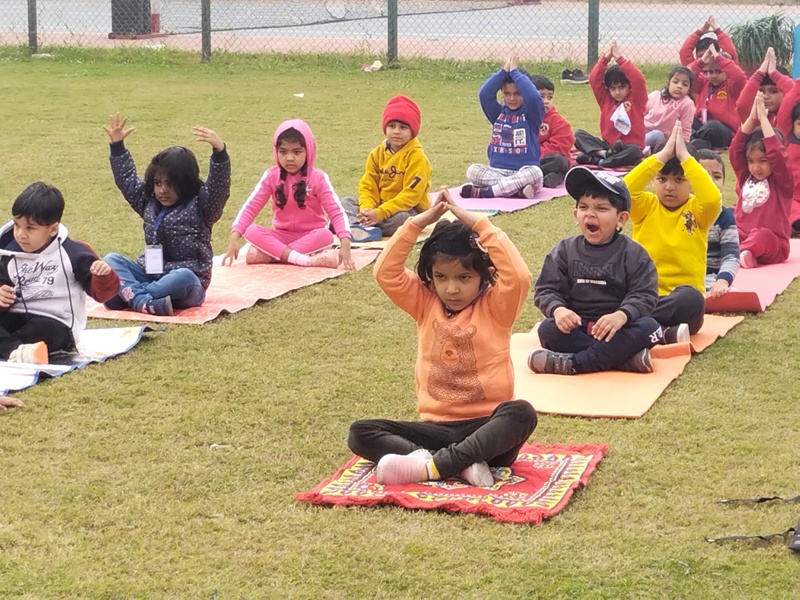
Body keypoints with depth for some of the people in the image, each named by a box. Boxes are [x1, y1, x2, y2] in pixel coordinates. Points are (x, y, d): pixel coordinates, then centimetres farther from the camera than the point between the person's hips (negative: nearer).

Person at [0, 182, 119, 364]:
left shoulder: (73, 253, -3)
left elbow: (100, 292, -1)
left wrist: (104, 277, -24)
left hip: (57, 324, -4)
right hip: (16, 319, 4)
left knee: (45, 330, -39)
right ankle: (16, 350, -50)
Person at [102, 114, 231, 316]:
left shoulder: (200, 205, -5)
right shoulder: (149, 202, 13)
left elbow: (219, 186, -22)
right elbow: (128, 180, 23)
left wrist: (219, 151, -37)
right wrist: (117, 146, 16)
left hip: (186, 282, -6)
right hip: (149, 275, 6)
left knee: (183, 277, -40)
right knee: (111, 260, -13)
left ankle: (127, 294, -30)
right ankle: (145, 303, -37)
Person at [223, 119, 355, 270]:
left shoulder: (317, 178, -11)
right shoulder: (271, 176, -6)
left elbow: (336, 211, -15)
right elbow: (250, 206, -9)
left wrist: (345, 244, -31)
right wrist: (234, 237, -23)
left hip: (310, 235, -1)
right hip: (282, 235, 2)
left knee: (326, 235, -35)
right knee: (251, 231, -27)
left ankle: (269, 254, -29)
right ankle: (308, 260, -37)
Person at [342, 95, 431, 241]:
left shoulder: (416, 156, -12)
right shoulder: (377, 154, 6)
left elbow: (411, 194, -20)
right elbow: (367, 186, 1)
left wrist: (380, 213, -27)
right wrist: (367, 209, -22)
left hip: (407, 209, -6)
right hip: (378, 207, 6)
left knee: (402, 218, -38)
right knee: (346, 202, -10)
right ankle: (367, 228, -40)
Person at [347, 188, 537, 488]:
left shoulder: (495, 307, -2)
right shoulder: (425, 304, 9)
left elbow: (519, 276, -22)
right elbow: (385, 273, -4)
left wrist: (477, 223, -18)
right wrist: (420, 220, -8)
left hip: (485, 427, -3)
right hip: (435, 427, 4)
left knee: (521, 413, -37)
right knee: (359, 433, -17)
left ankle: (430, 465, -37)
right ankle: (462, 463, -32)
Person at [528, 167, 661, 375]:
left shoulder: (633, 254, 0)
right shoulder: (564, 250, 5)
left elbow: (644, 295, -8)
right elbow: (546, 289, 0)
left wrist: (621, 315, -29)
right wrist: (558, 309, -23)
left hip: (614, 327, -1)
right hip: (576, 326, 1)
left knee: (649, 327, -30)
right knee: (548, 329, -29)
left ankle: (571, 363, -33)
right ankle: (625, 357, -32)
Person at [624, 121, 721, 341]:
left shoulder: (697, 210, 5)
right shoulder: (646, 207, 8)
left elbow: (713, 199, -20)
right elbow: (623, 191, -14)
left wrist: (685, 156, -16)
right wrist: (660, 156, -16)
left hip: (679, 300, -1)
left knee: (690, 298, -38)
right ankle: (667, 333, -33)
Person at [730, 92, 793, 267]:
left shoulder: (782, 181, -1)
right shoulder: (746, 178, 13)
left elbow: (776, 154, -17)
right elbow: (735, 150, 3)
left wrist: (763, 118, -13)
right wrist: (752, 118, -4)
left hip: (772, 245, -5)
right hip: (742, 237, 5)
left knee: (762, 236, -38)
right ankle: (742, 252, -43)